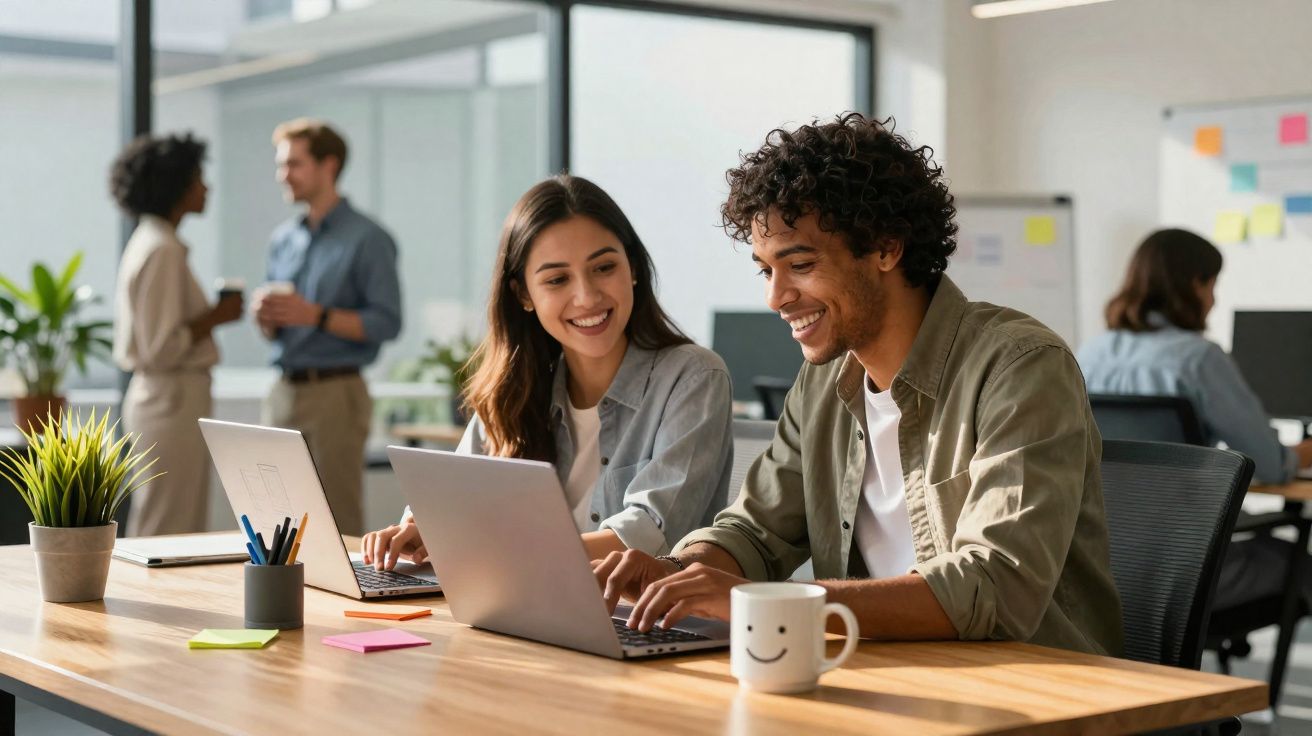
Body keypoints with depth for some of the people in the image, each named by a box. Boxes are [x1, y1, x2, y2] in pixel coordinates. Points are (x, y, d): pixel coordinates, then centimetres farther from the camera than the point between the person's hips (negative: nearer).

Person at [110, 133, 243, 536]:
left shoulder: (148, 242, 13)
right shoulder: (163, 250, -17)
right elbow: (162, 349, -22)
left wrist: (211, 314, 12)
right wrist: (217, 316, -12)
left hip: (154, 395, 10)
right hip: (174, 399, -10)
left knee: (153, 532, 15)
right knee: (171, 534, -4)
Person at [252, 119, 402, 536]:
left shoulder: (366, 239, -5)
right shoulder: (283, 240, 15)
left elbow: (387, 323, -13)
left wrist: (316, 315, -19)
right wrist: (266, 317, -3)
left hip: (334, 392, -6)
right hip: (284, 392, 7)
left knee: (339, 526, -5)